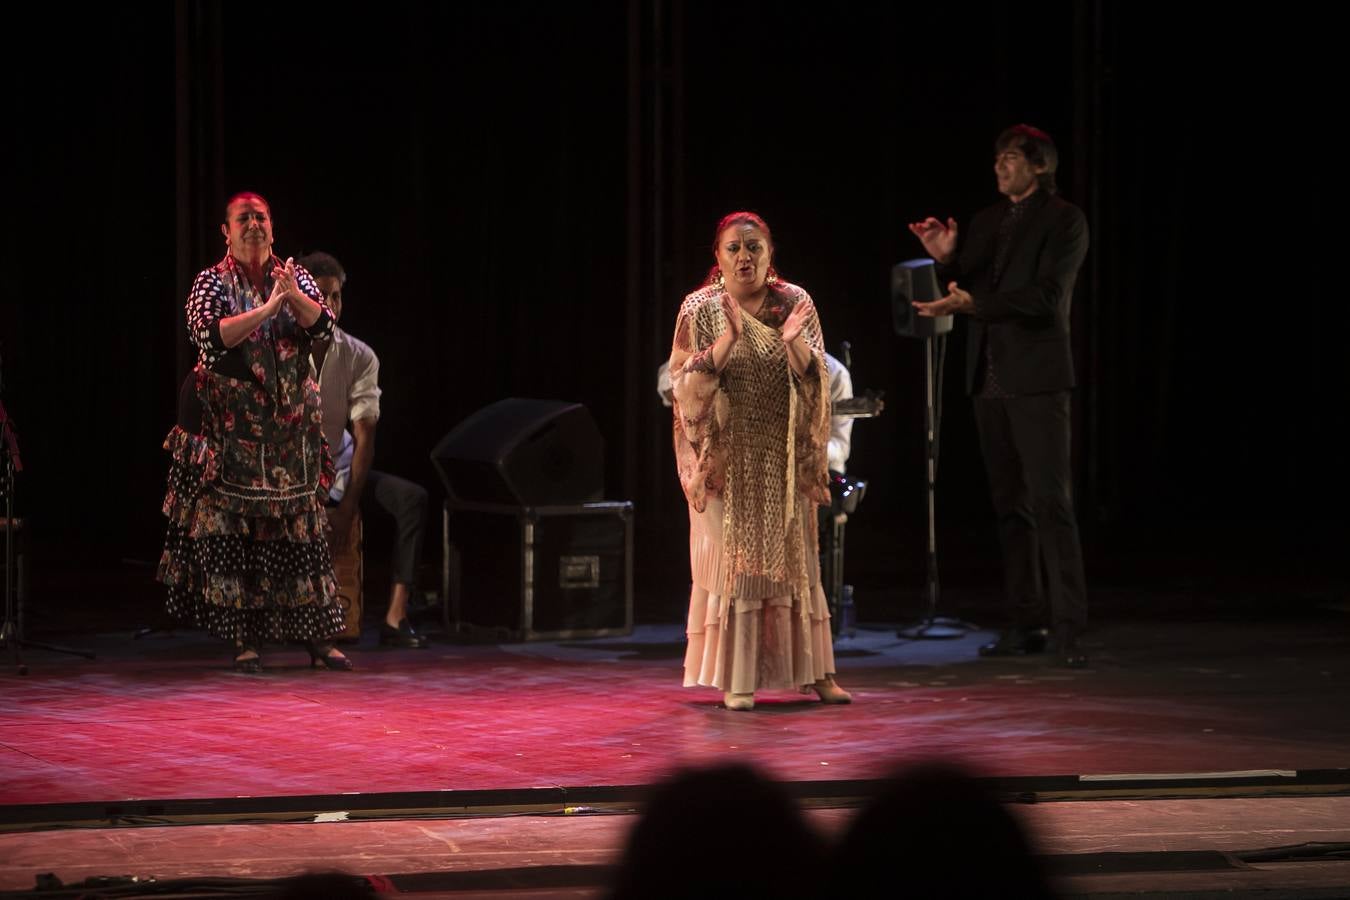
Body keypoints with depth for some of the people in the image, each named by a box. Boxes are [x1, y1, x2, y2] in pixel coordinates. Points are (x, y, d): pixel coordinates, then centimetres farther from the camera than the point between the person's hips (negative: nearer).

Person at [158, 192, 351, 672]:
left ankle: (319, 639, 5)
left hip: (291, 427, 2)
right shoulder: (211, 284, 0)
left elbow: (322, 324, -8)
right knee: (232, 527, -4)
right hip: (231, 427, -2)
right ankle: (245, 638, 1)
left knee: (301, 526, 2)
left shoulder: (294, 278, 8)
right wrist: (265, 310, -25)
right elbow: (209, 335, -17)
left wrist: (293, 295, -27)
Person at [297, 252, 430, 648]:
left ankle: (395, 617, -29)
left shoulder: (359, 357, -6)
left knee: (412, 497, -21)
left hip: (339, 469, 3)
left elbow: (364, 436, -9)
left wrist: (348, 508, -17)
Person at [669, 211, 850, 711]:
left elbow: (817, 380, -3)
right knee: (730, 561, -2)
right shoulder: (700, 309, -2)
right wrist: (728, 339, -24)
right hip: (726, 459, -2)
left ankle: (813, 669, 11)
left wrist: (795, 343, -23)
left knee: (792, 559, 4)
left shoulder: (795, 303, 2)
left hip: (783, 458, 2)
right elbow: (686, 384, -10)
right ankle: (737, 679, 1)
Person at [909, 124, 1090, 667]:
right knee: (1010, 505, 9)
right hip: (988, 377, 7)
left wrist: (973, 304, -24)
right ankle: (1025, 623, 14)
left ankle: (1068, 627, -15)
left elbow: (1046, 296, -16)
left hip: (1036, 378, -7)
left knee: (1050, 502, -12)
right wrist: (946, 259, -4)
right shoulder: (988, 221, 15)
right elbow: (963, 290, 15)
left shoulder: (1063, 220, -5)